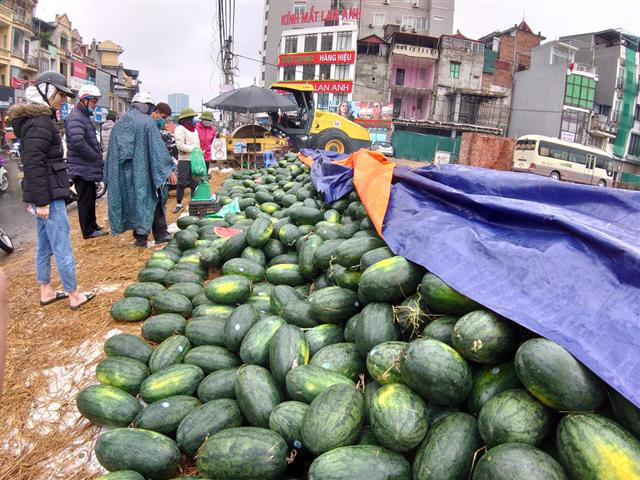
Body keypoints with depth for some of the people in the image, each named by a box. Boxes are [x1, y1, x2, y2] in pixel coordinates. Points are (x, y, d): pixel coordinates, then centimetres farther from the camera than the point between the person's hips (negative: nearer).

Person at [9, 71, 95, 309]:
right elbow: (34, 164, -21)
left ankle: (46, 291, 27)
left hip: (41, 194, 10)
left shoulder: (36, 119, 16)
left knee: (44, 246, 16)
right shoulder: (41, 122, -15)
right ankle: (74, 296, 7)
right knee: (62, 249, -2)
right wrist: (42, 201, -20)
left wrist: (35, 198, 20)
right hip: (49, 196, -10)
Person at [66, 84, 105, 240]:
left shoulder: (84, 116, 18)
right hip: (82, 168, -10)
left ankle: (92, 225, 31)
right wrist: (97, 158, -18)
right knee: (85, 200, -1)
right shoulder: (76, 118, -16)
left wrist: (98, 155, 11)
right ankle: (88, 231, 9)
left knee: (90, 199, 19)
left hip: (88, 168, 10)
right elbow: (78, 144, -28)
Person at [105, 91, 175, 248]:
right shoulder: (147, 121, -8)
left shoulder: (119, 123, 10)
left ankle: (140, 237, 14)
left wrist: (110, 176, 19)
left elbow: (112, 151, 13)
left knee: (131, 201, 11)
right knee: (151, 200, 7)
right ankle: (160, 234, 9)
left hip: (123, 173, 5)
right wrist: (168, 168, -8)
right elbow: (158, 148, -12)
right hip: (143, 170, -5)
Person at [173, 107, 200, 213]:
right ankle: (178, 204, 7)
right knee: (182, 183, -4)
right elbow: (180, 145, -16)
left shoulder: (194, 129, 19)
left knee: (194, 182, 10)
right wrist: (193, 149, -15)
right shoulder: (180, 129, -7)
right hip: (184, 160, -7)